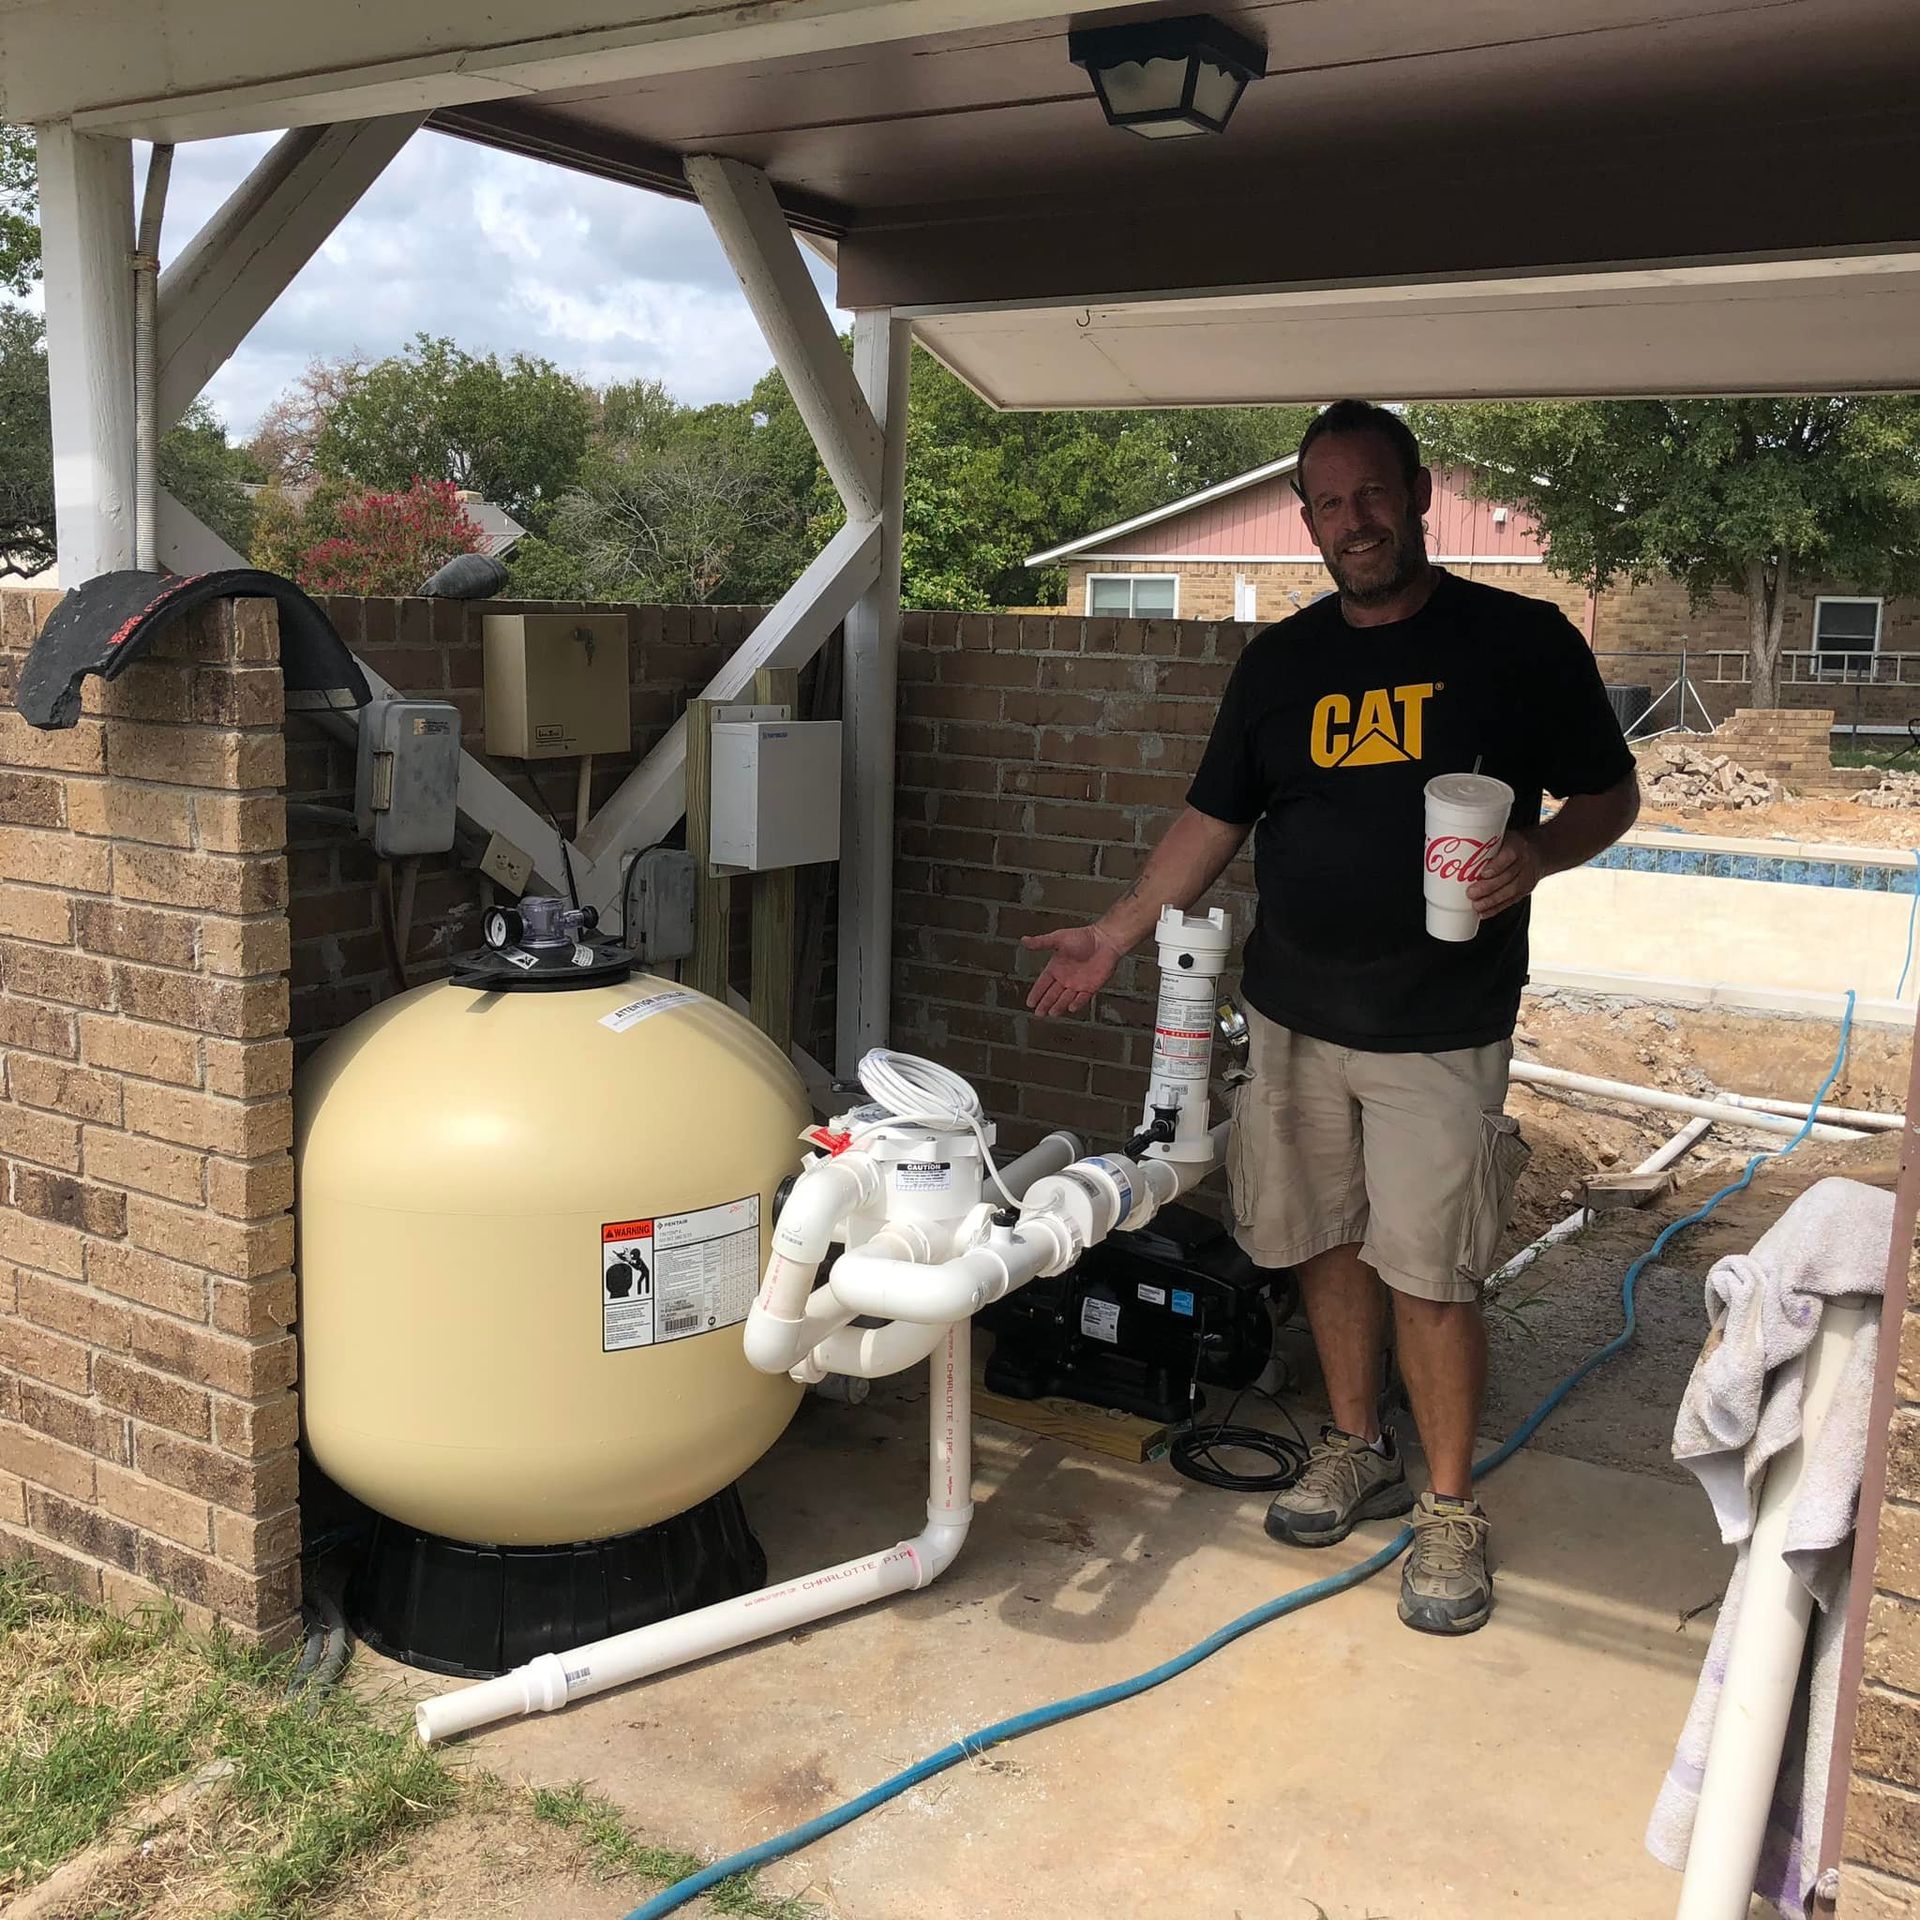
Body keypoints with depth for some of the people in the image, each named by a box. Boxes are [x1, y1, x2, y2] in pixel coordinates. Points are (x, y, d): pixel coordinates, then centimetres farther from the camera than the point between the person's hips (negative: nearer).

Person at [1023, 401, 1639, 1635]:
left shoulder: (1521, 640, -2)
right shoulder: (1281, 660, 9)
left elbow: (1611, 795, 2)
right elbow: (1216, 819, 13)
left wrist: (1536, 855, -19)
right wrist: (1115, 934, 8)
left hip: (1441, 1030, -4)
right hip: (1294, 1017, 4)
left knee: (1430, 1274, -3)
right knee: (1330, 1243, 12)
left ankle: (1451, 1507, 15)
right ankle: (1358, 1451, 32)